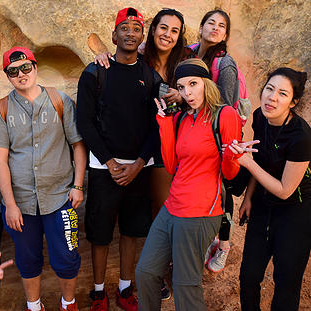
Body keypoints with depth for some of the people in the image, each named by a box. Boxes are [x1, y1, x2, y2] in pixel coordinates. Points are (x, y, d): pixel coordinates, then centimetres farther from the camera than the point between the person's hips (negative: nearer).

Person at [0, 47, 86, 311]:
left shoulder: (61, 101, 1)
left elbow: (78, 144, 3)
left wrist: (78, 186, -5)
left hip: (59, 197, -1)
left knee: (66, 260, 6)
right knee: (28, 259, 16)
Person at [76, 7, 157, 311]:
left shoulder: (150, 75, 6)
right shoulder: (95, 73, -1)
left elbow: (156, 124, 3)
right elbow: (85, 122, -5)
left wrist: (138, 164, -8)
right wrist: (110, 162, -11)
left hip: (139, 167, 3)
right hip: (104, 168, -2)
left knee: (130, 230, 12)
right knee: (100, 232, 6)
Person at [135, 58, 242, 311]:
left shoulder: (225, 115, -9)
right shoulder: (180, 118, 11)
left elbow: (230, 173, -4)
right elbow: (172, 167, 7)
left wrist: (231, 156, -27)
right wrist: (165, 122, 5)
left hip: (199, 214, -7)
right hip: (171, 209, 7)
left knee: (185, 286, 5)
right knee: (145, 272, 14)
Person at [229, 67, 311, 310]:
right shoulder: (260, 117, -9)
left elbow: (284, 191, -21)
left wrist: (247, 162, -27)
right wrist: (248, 197, 9)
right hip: (263, 206, 6)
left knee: (286, 283, 9)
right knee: (249, 276, 12)